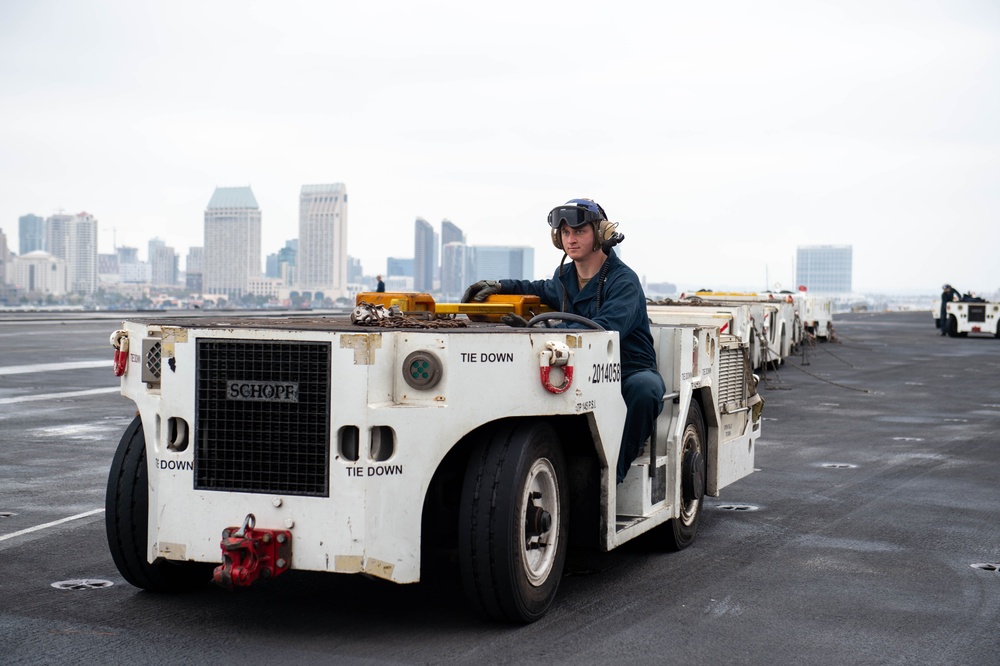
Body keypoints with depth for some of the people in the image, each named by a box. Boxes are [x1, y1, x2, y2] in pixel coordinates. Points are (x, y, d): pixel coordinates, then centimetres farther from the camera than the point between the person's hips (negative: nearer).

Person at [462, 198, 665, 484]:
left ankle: (614, 472, -24)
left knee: (644, 387, -39)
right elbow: (545, 289, 34)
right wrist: (498, 286, 17)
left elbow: (604, 331, -32)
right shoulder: (566, 276, 8)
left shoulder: (623, 281, -14)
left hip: (631, 371, -5)